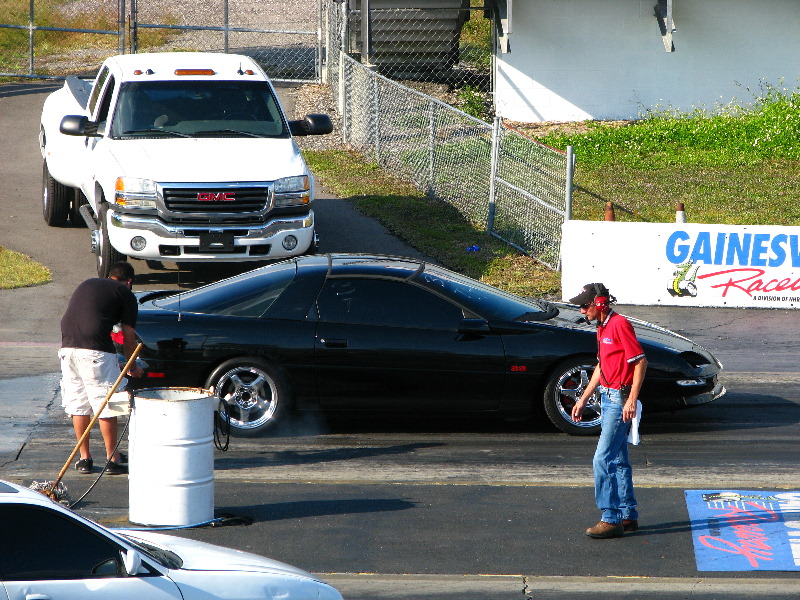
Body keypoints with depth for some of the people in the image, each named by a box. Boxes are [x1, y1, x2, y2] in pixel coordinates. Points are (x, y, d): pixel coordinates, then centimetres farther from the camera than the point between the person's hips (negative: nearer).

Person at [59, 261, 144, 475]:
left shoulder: (86, 284, 26)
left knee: (78, 404, 14)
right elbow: (128, 336, 7)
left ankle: (84, 458, 19)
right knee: (106, 405, 5)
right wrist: (132, 367, 24)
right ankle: (112, 459, 9)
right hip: (96, 351, -5)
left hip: (68, 347, 6)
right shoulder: (125, 294, 8)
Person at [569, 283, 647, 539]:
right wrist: (583, 399, 24)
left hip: (620, 399, -10)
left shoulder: (620, 324, -15)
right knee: (618, 460, 13)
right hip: (607, 397, 10)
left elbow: (640, 361, -18)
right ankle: (628, 515, 19)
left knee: (603, 459, -12)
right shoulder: (602, 328, 15)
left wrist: (631, 401, -22)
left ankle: (610, 519, -10)